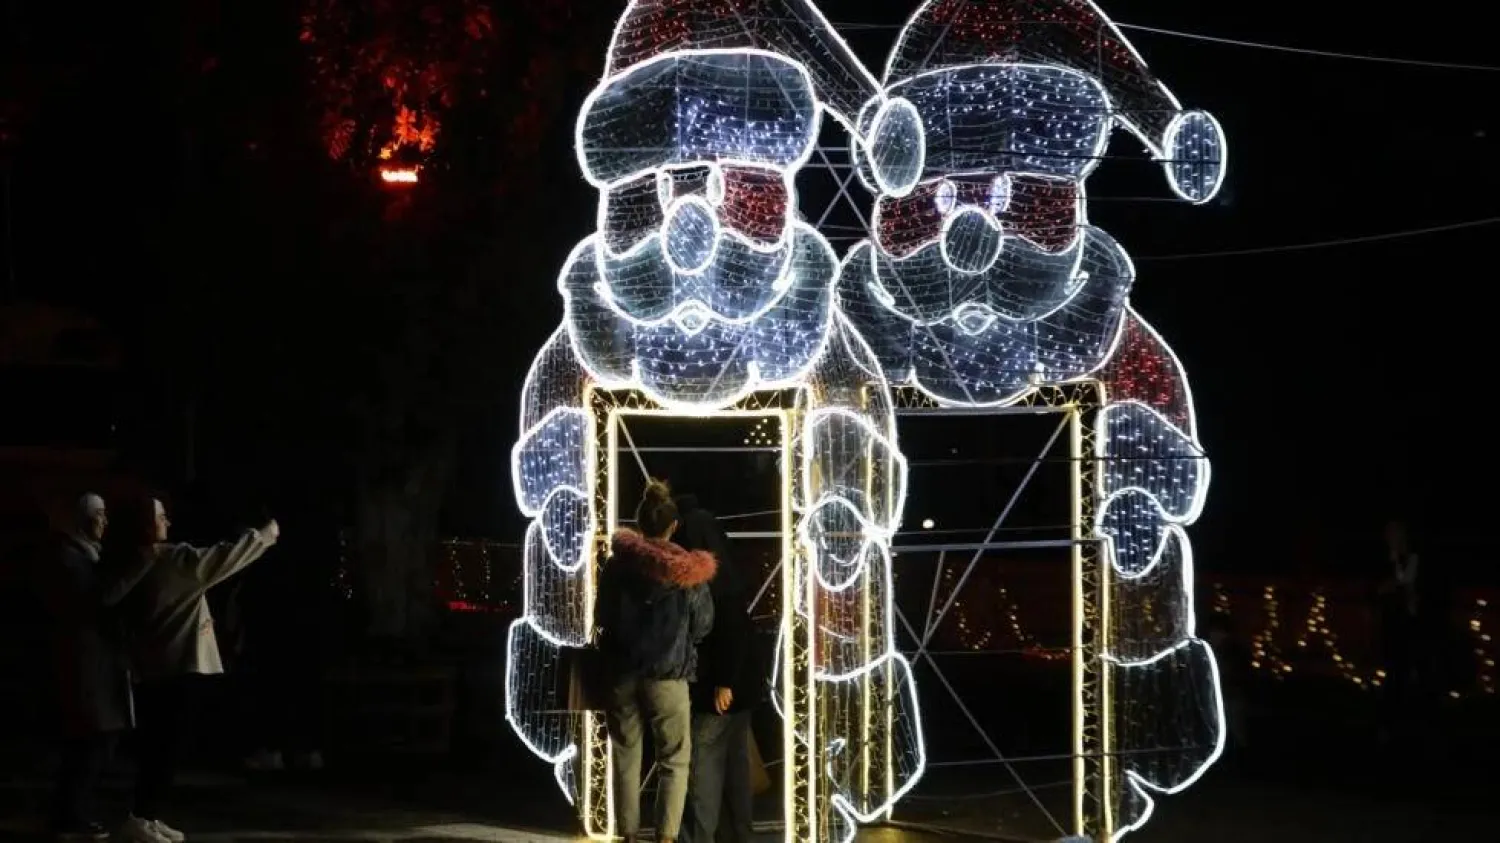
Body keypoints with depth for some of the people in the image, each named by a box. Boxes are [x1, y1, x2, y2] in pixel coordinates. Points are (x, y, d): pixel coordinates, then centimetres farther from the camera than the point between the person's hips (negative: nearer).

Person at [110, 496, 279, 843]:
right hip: (177, 665, -9)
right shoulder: (171, 559, -14)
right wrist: (266, 534, -3)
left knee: (158, 745, 12)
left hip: (152, 668, 9)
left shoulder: (131, 563, 10)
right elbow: (221, 558, -13)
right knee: (167, 746, -7)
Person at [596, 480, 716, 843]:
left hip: (622, 673, 2)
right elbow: (703, 626, 3)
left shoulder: (617, 565, -2)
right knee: (674, 761, 6)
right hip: (667, 675, -2)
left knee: (626, 758, 12)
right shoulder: (688, 572, -6)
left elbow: (600, 618, 7)